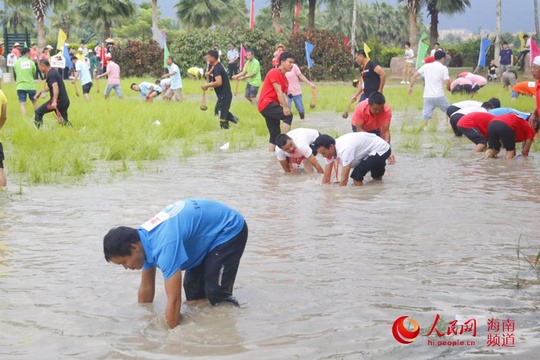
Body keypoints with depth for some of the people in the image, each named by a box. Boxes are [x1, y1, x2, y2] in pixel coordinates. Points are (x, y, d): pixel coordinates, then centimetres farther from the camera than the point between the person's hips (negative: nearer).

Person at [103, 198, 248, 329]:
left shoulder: (164, 246, -36)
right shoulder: (144, 240, -7)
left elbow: (174, 301, -33)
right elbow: (146, 288, 7)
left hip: (230, 230, -9)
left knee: (217, 296, -14)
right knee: (194, 294, 7)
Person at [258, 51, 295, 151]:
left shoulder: (285, 79, 19)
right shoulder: (275, 72, -8)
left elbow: (284, 95, 7)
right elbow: (278, 92, -17)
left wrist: (287, 107, -11)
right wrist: (285, 107, -24)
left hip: (270, 105, 10)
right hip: (266, 103, -10)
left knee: (275, 133, 7)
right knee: (288, 115, -24)